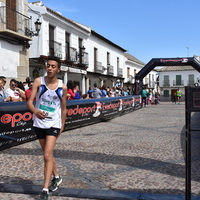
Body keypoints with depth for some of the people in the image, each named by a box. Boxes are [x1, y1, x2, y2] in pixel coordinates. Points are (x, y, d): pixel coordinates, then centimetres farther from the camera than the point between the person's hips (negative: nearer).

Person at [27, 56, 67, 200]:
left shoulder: (63, 87, -4)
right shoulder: (38, 81, -5)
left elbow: (63, 108, 6)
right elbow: (30, 101, -12)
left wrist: (62, 126, 9)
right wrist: (36, 111, -32)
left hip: (54, 124, -2)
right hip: (39, 123, 3)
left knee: (47, 155, -12)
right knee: (47, 154, 17)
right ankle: (56, 177, 40)